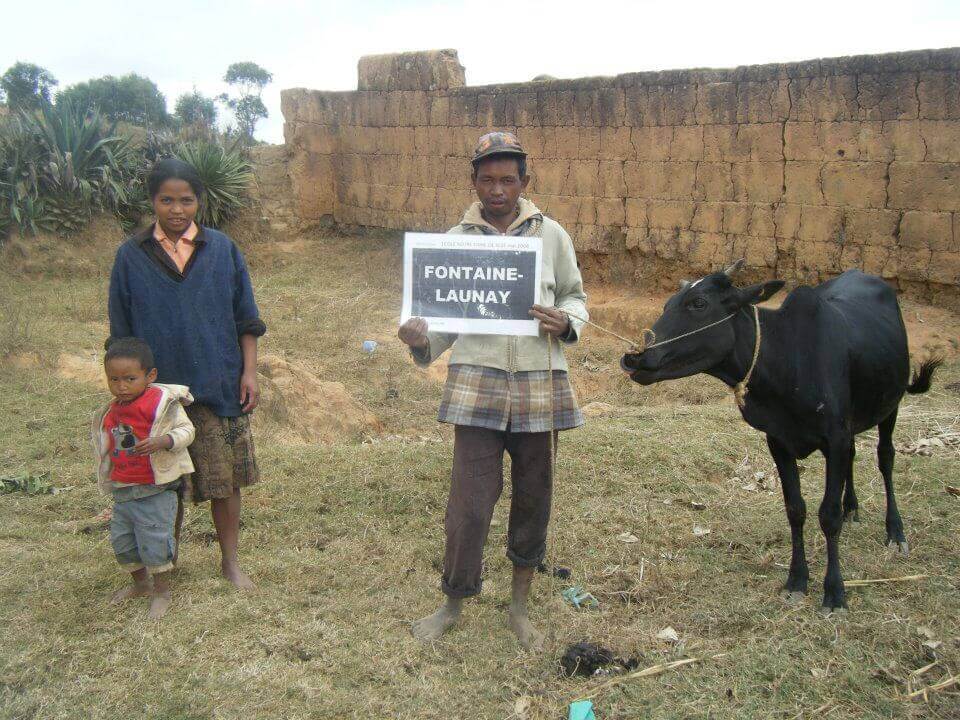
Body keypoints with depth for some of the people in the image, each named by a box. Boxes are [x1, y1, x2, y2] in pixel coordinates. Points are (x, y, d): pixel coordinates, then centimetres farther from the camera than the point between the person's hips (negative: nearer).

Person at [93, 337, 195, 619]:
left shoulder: (162, 402, -15)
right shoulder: (111, 412, 7)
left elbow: (186, 430, -14)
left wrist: (163, 441, -32)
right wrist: (109, 479, 22)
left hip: (155, 490, -7)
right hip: (123, 491, 7)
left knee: (154, 541, -3)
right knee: (121, 541, 17)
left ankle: (162, 591, 17)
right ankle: (140, 584, 38)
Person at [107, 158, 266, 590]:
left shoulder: (222, 250, 1)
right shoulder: (131, 256, 0)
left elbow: (245, 320, 4)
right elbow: (121, 332, 5)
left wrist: (249, 372, -2)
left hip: (219, 386, 0)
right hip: (159, 388, 0)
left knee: (225, 477, 7)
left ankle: (230, 561, 23)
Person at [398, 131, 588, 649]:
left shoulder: (551, 235, 5)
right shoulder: (456, 239, 4)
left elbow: (575, 298, 13)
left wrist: (564, 321, -10)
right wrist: (421, 339, -15)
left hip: (538, 384, 1)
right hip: (477, 381, -1)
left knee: (533, 498, 11)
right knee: (470, 500, -3)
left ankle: (519, 607, 30)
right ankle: (452, 605, 19)